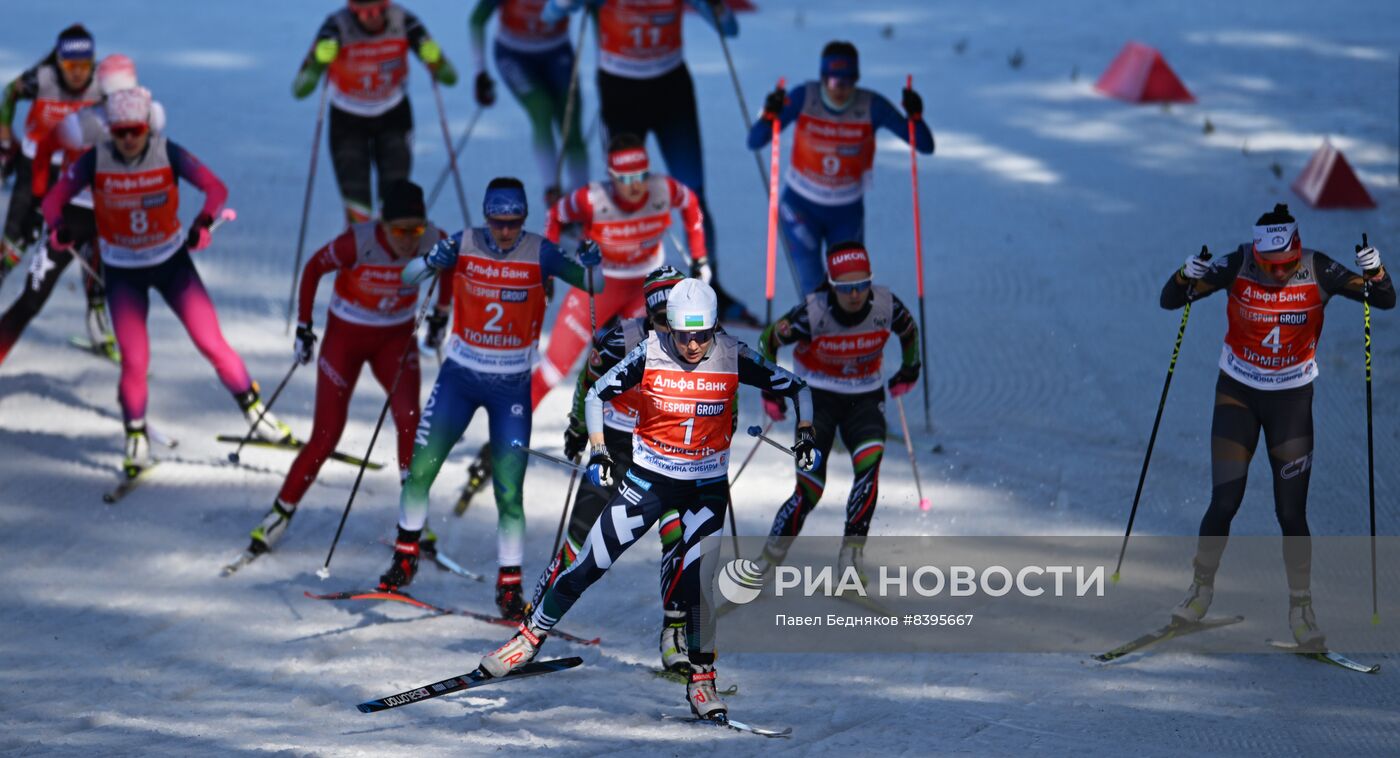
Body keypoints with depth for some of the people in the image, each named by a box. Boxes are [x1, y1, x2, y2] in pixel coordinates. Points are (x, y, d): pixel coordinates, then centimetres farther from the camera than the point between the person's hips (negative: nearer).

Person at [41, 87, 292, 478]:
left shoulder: (167, 154, -16)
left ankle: (252, 406, 18)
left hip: (172, 261, 0)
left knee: (212, 344, -3)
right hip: (122, 272, 0)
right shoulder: (96, 161, -15)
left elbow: (215, 187, -19)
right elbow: (55, 197, -12)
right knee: (134, 361, -8)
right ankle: (136, 438, 14)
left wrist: (204, 222, -39)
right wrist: (58, 226, -35)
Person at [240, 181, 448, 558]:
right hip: (346, 335, -2)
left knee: (409, 419, -21)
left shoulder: (432, 242, -18)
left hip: (396, 338, 2)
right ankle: (280, 514, 14)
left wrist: (441, 314, 9)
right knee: (326, 437, -4)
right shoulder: (358, 242, -28)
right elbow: (314, 268, -12)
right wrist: (303, 327, -8)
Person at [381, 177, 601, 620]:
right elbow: (406, 280, -4)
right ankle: (405, 559, 21)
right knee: (420, 471, 0)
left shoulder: (539, 253, -11)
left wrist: (590, 264, -30)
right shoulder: (464, 245, -7)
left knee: (509, 493, -6)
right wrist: (431, 262, -26)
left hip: (511, 386, -1)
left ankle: (509, 586, 6)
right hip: (459, 377, 2)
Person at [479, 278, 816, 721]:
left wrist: (806, 435, -15)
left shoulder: (733, 358, -13)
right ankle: (532, 636, 17)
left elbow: (795, 387, -1)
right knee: (590, 565, -1)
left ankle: (702, 680, 3)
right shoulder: (649, 355, -14)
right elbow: (598, 393, -1)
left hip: (708, 485, 0)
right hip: (650, 477, 0)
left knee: (700, 582, -14)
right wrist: (598, 451, -12)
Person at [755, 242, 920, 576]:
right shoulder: (812, 313, -23)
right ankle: (769, 559, 8)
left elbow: (909, 331, 8)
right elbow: (768, 340, -6)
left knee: (869, 463, -25)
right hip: (817, 398, -2)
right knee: (810, 489, -11)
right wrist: (770, 391, -3)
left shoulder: (886, 306, -16)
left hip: (865, 399, 2)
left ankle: (852, 554, -21)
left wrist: (909, 371, 17)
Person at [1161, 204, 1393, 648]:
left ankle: (1301, 608, 11)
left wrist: (1374, 271, -34)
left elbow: (1385, 301, -12)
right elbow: (1170, 300, -14)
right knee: (1224, 503, -4)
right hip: (1238, 394, 0)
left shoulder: (1319, 272, -15)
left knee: (1291, 512, -4)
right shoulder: (1237, 266, -16)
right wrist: (1187, 276, -36)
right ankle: (1202, 588, 20)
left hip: (1293, 400, 0)